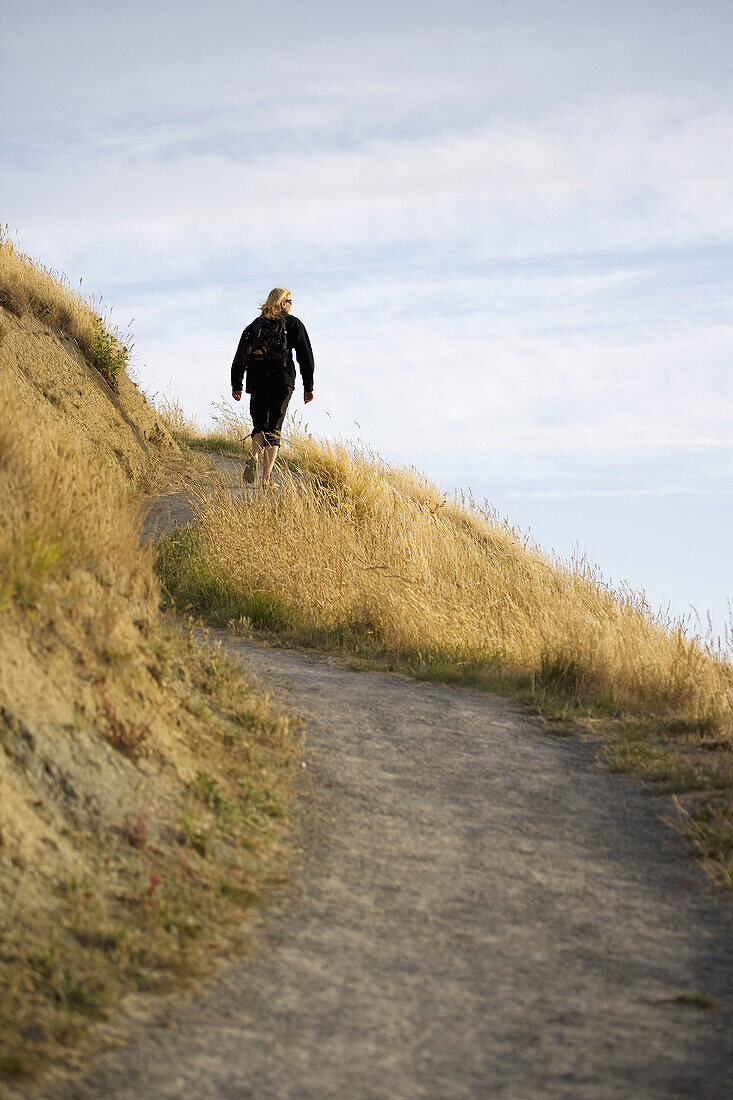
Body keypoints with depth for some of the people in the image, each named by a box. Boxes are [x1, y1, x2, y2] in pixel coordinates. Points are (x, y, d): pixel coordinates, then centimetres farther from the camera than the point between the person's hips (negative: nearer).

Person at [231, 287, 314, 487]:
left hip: (257, 382, 2)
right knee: (273, 430, 3)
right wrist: (308, 386, 3)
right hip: (282, 381, -2)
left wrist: (236, 385, 15)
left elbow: (240, 356, 11)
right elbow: (305, 356, -1)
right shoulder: (293, 324, 3)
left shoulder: (255, 324, 12)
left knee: (260, 426, 14)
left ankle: (254, 458, -18)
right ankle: (266, 479, -6)